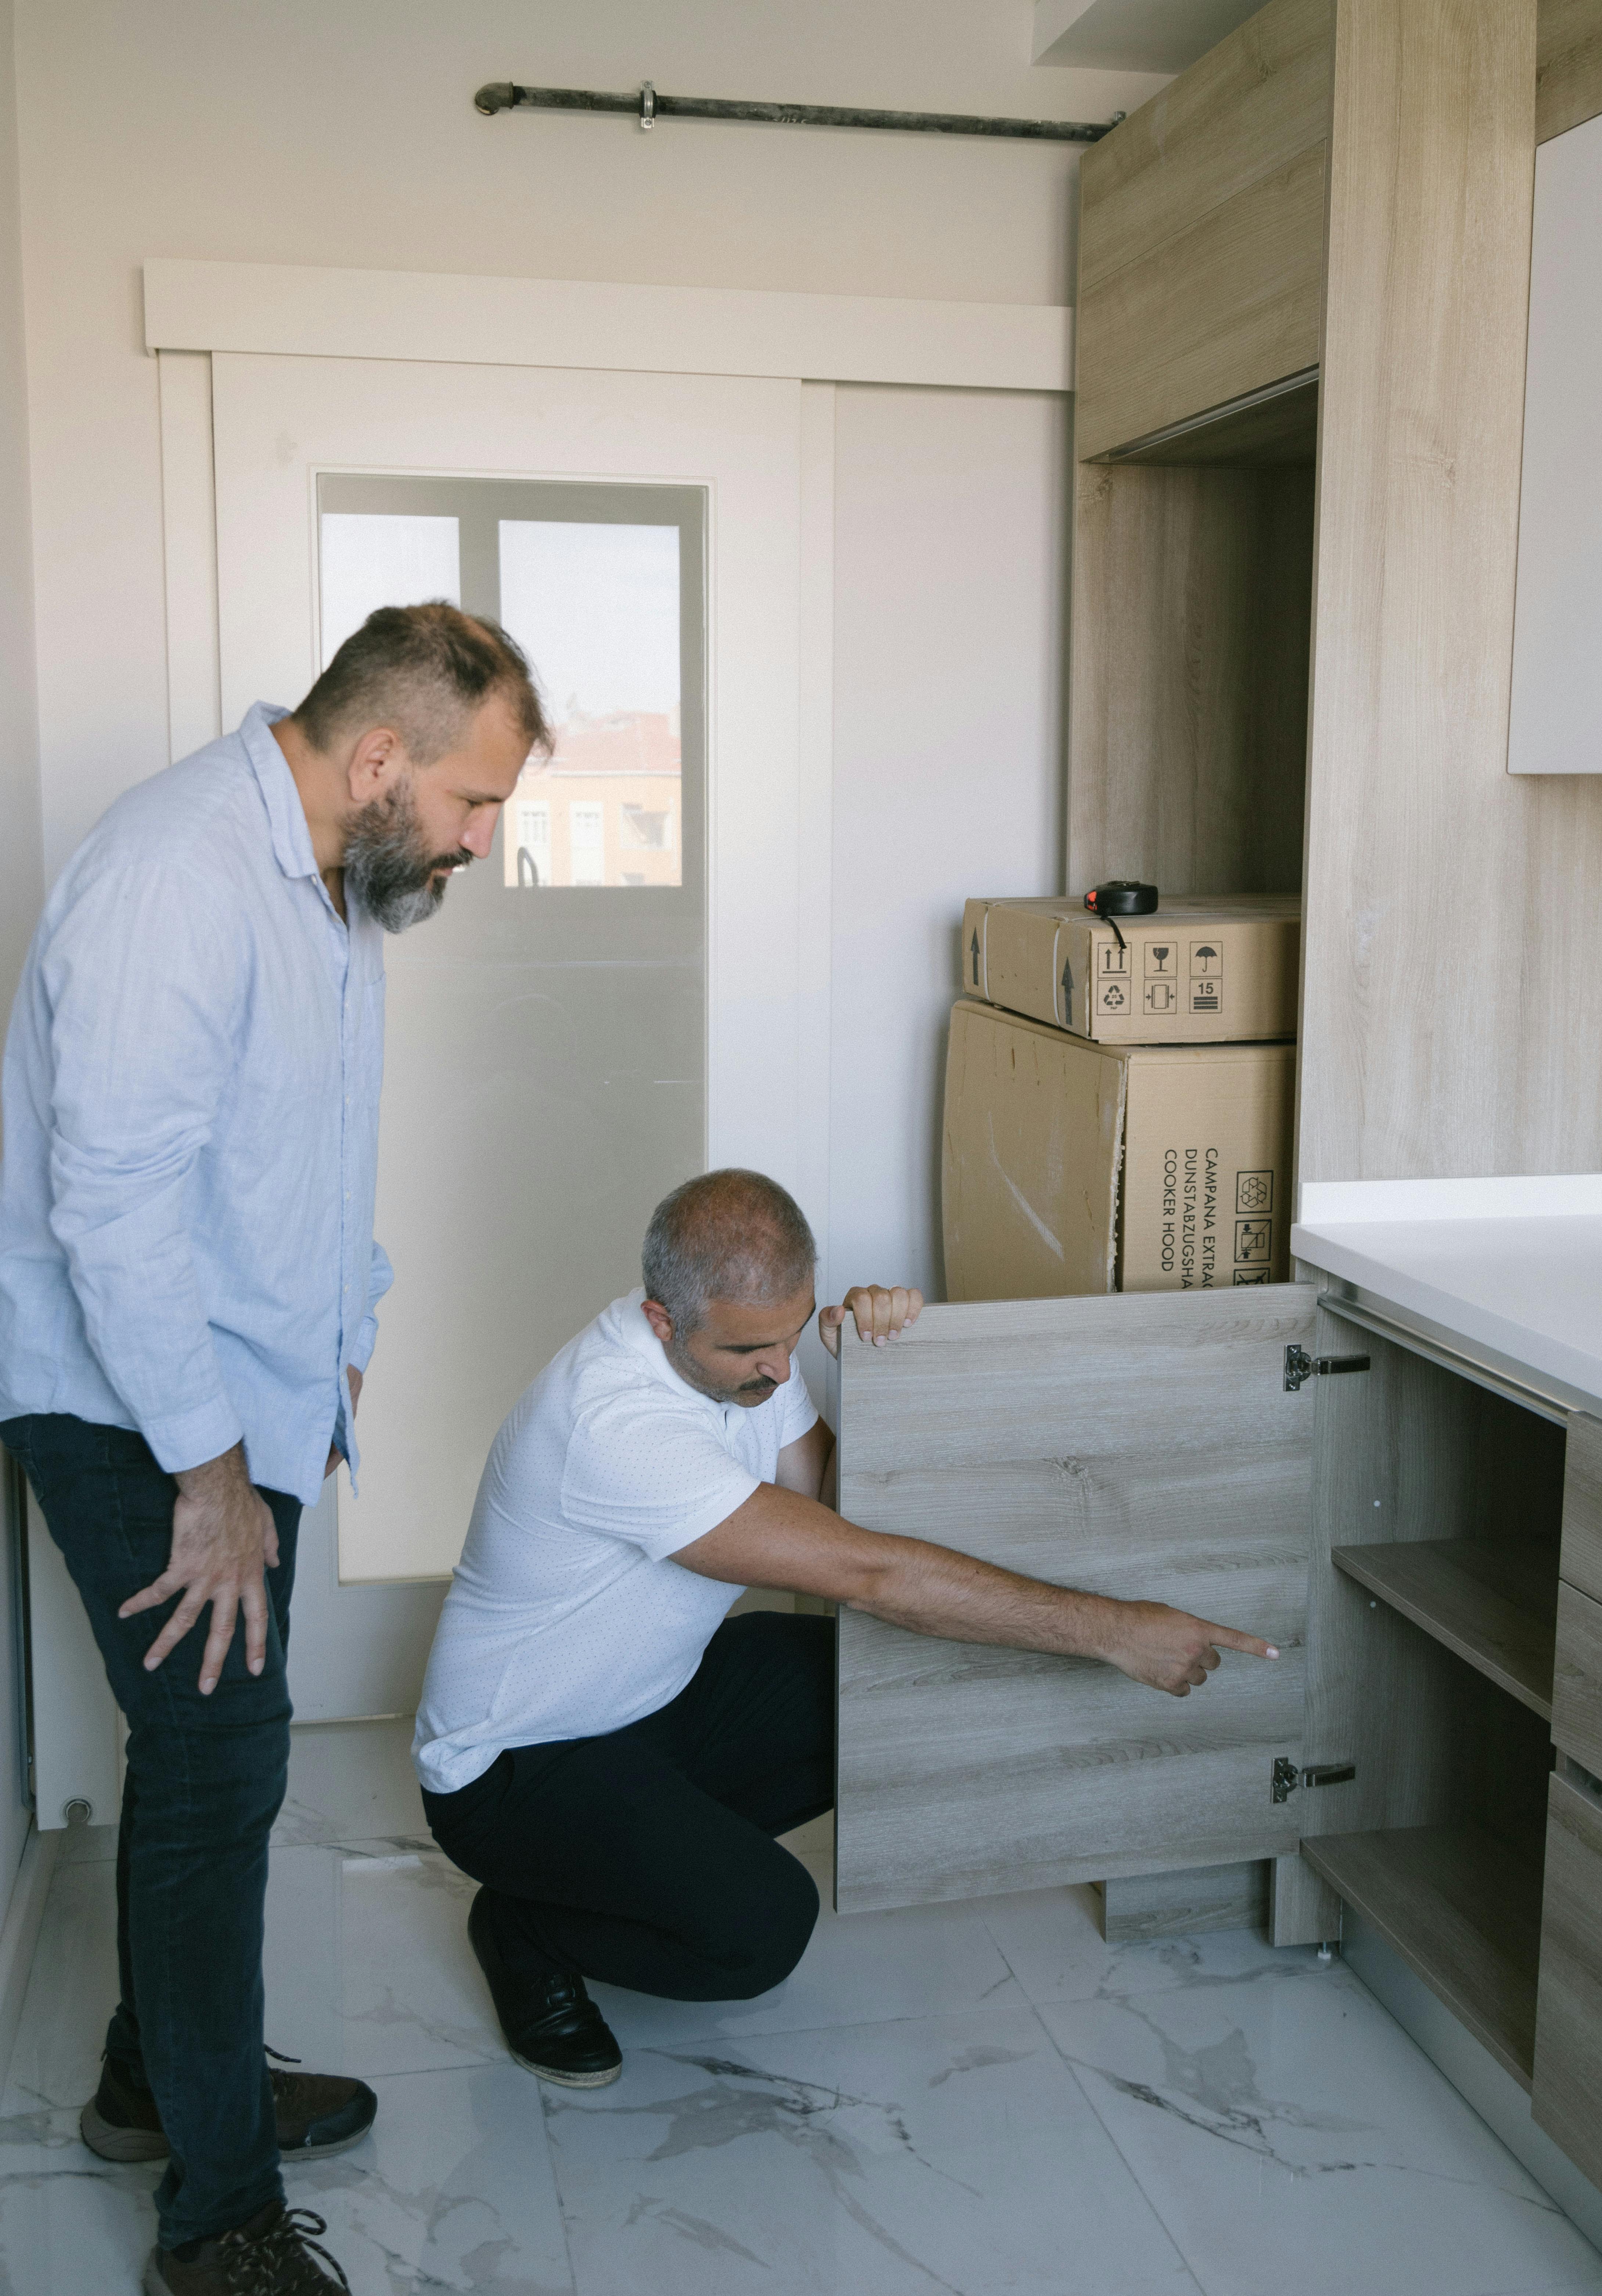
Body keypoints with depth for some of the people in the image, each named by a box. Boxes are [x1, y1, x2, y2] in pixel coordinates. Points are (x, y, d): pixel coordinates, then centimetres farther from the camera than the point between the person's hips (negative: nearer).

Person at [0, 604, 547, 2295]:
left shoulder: (332, 874, 7)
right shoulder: (177, 879, -25)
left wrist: (337, 1342, 19)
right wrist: (209, 1473, -22)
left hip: (247, 1392, 9)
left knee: (212, 1752, 18)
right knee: (220, 1763, -5)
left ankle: (165, 2079, 37)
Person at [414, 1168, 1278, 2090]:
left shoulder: (749, 1338, -7)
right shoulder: (616, 1420, -35)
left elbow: (840, 1510, -2)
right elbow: (868, 1575, -35)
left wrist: (873, 1363, -21)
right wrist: (1117, 1631, -30)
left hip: (657, 1698, 9)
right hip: (516, 1763, -8)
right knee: (760, 1925, -28)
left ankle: (655, 1856, 9)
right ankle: (529, 1922, 1)